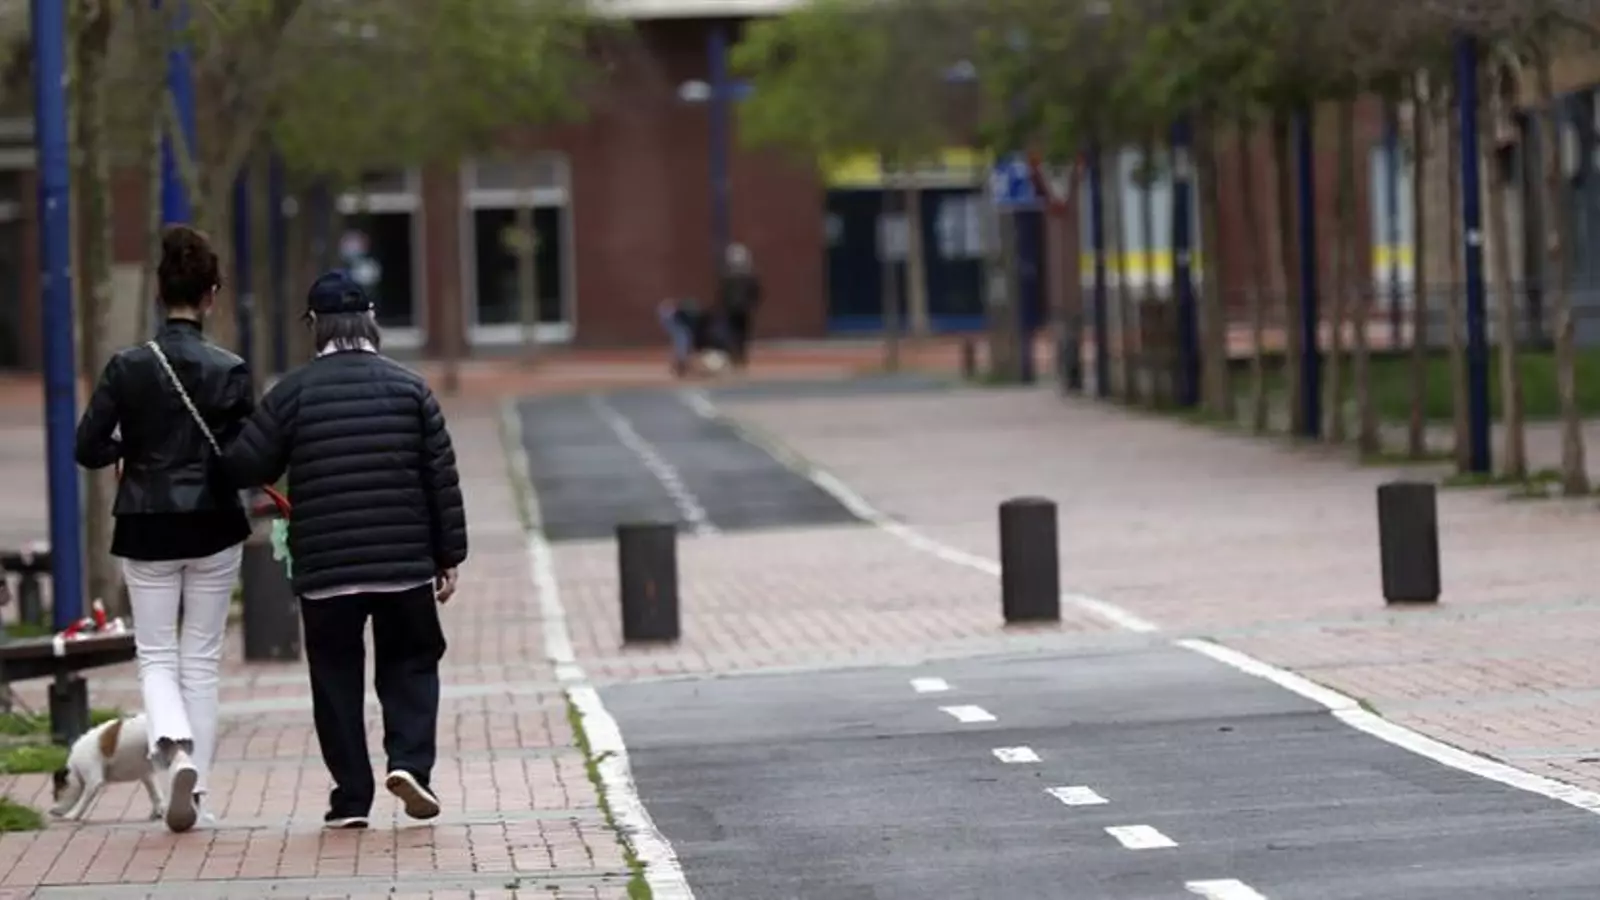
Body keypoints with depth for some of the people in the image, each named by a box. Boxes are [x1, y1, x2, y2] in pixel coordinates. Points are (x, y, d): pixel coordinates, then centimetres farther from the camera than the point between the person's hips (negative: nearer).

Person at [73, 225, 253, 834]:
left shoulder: (127, 368, -7)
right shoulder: (229, 371, -9)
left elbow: (88, 449, -8)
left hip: (147, 531, 0)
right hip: (213, 528, 0)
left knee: (156, 654, 9)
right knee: (202, 658, 11)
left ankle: (174, 744, -19)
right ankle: (193, 784, 11)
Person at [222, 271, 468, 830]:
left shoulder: (294, 392, -2)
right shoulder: (409, 387, 3)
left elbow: (247, 467, -3)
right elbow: (442, 476, 3)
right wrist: (448, 556, 9)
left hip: (325, 571, -1)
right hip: (405, 564, 1)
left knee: (336, 678, 7)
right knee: (410, 664, 14)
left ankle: (351, 798, 6)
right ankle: (409, 761, -6)